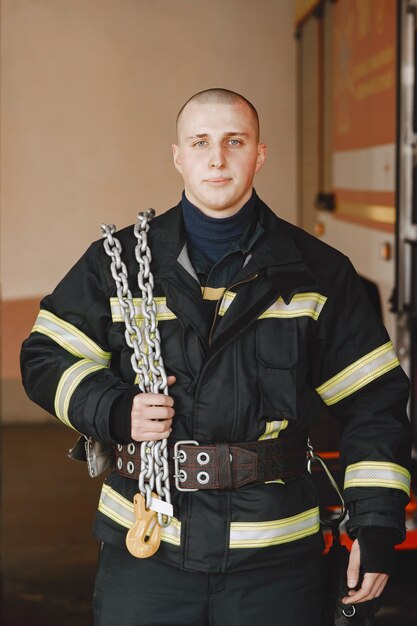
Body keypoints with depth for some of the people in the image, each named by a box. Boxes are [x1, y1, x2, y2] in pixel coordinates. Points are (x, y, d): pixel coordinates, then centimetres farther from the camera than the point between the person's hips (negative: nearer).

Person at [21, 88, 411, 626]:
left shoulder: (318, 272, 2)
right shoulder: (118, 261, 3)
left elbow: (374, 402, 4)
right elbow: (45, 358, 9)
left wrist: (376, 527, -1)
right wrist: (115, 411, -10)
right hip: (144, 546, 1)